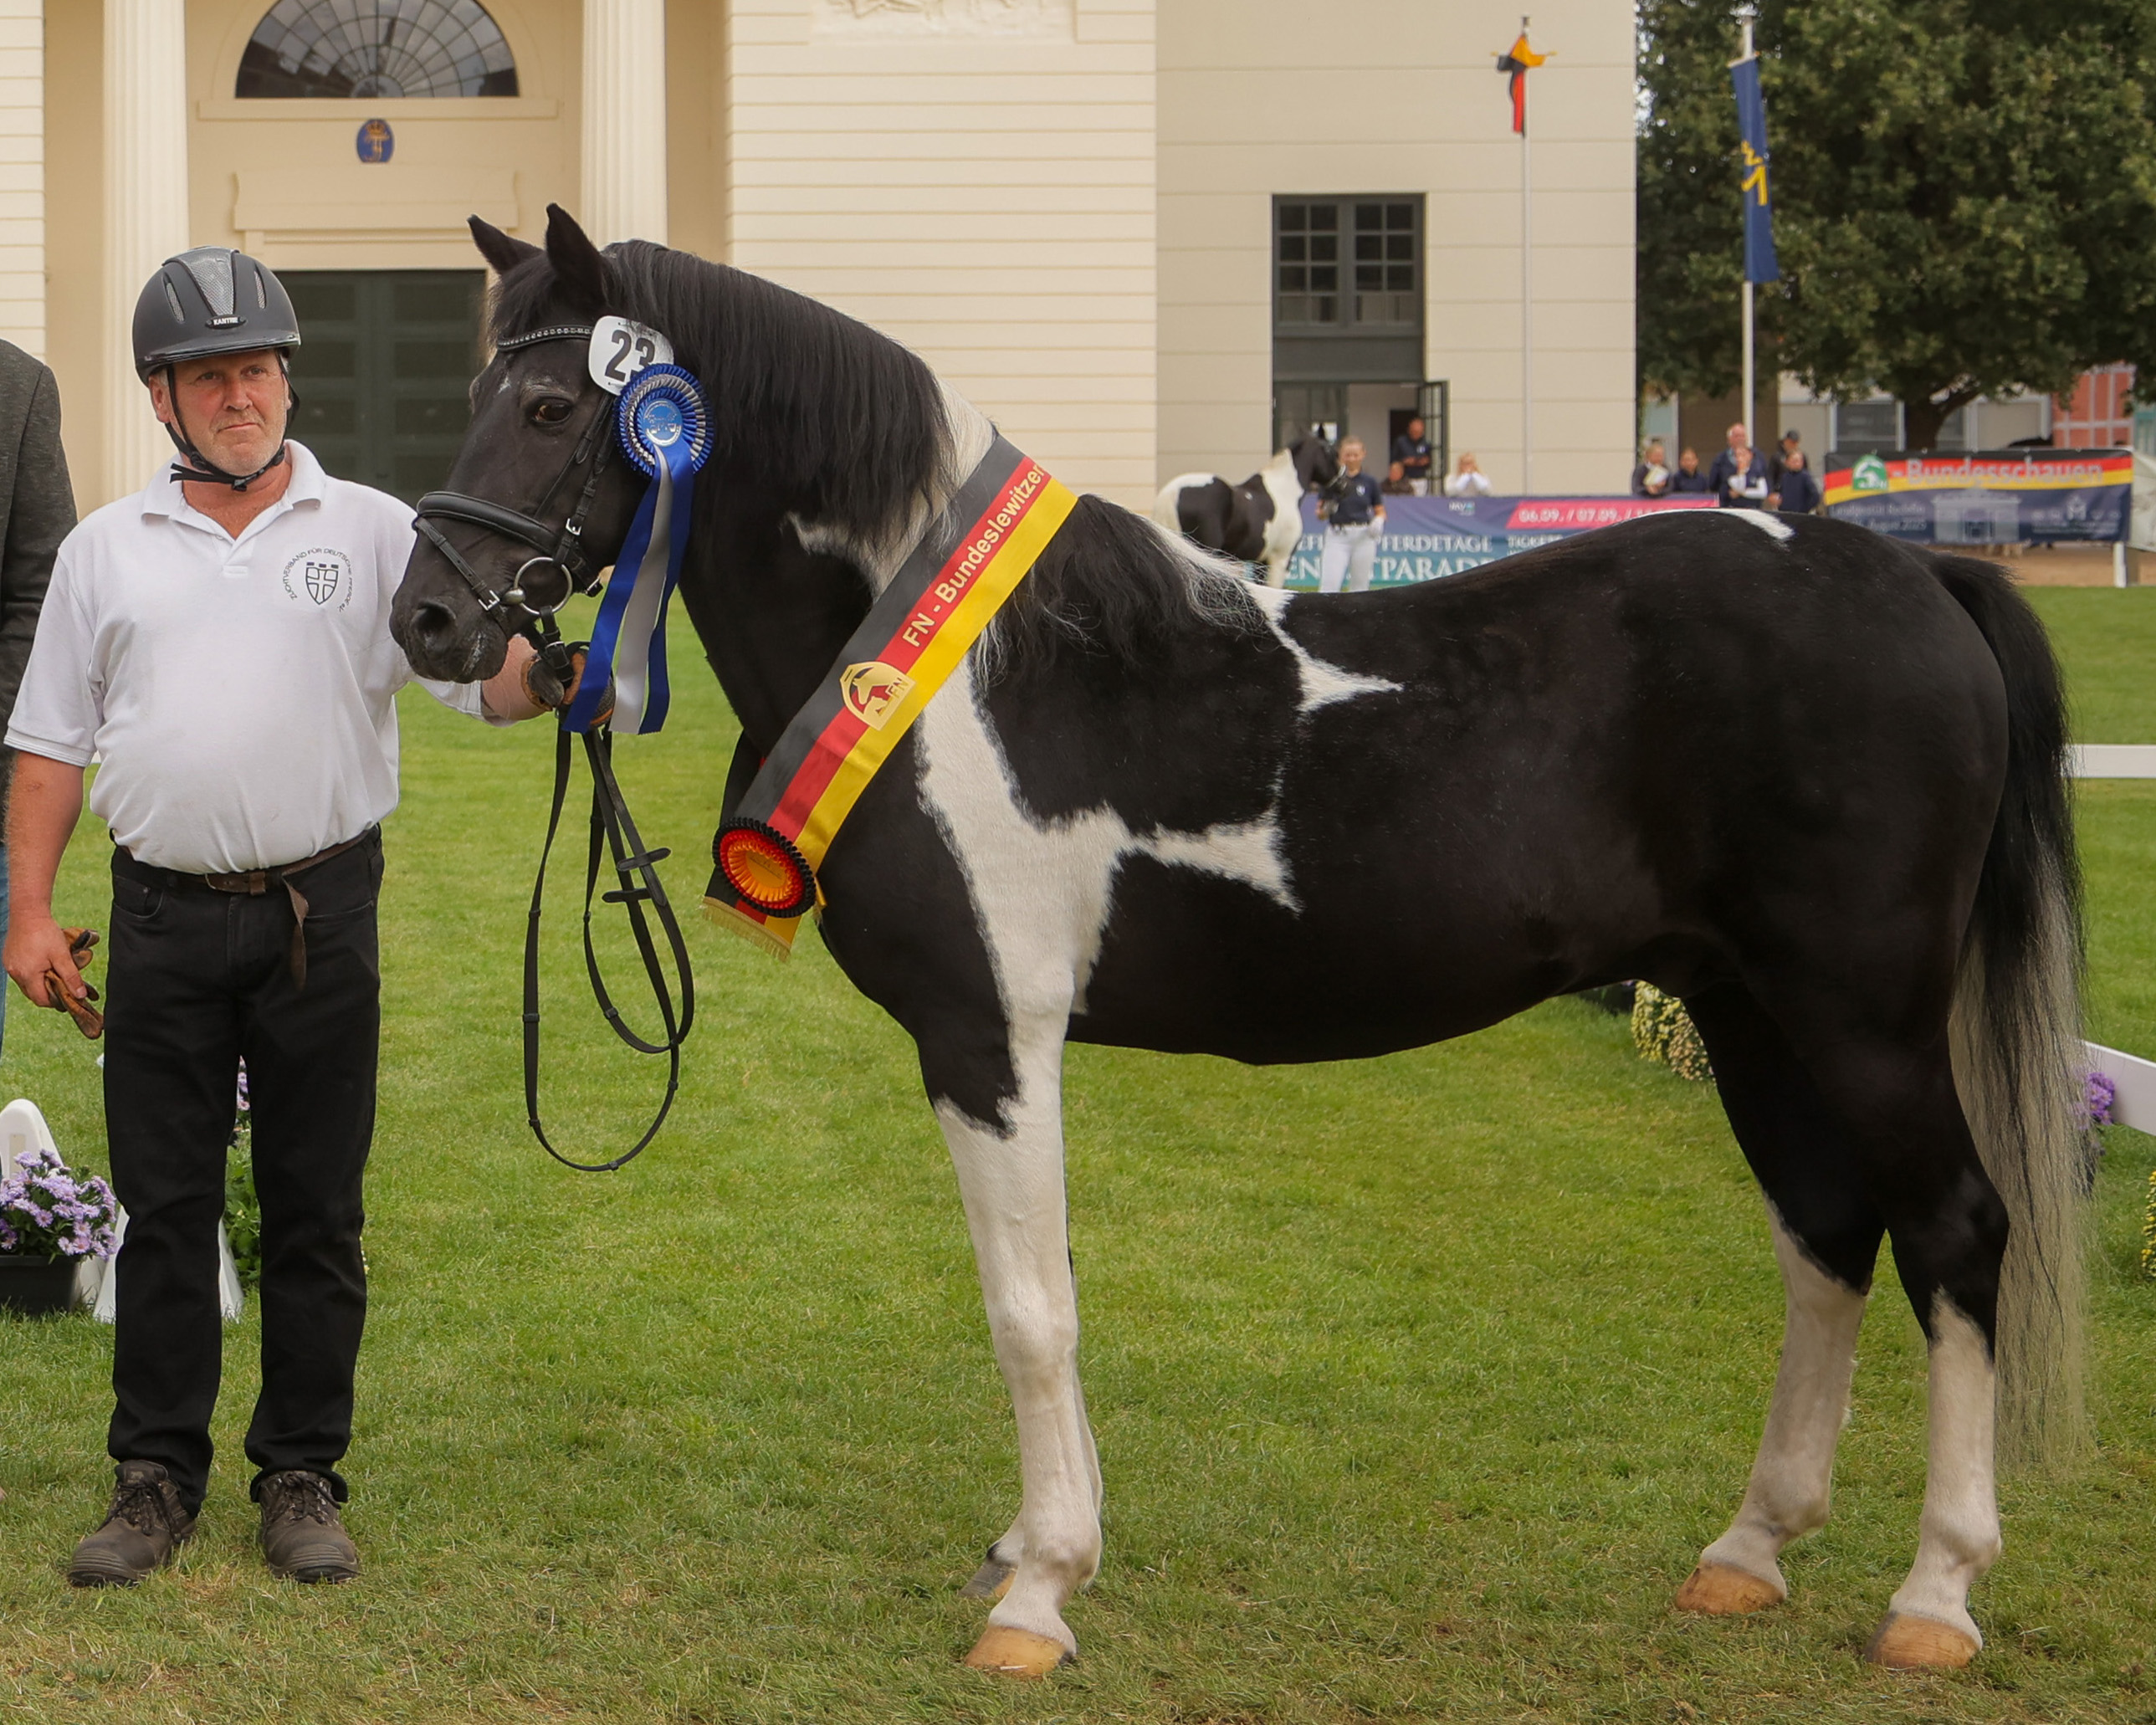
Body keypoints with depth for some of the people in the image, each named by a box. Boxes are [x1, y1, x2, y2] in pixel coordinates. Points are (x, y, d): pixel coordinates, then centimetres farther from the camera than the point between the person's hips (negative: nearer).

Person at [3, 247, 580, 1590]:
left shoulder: (372, 532, 3)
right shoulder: (108, 549, 8)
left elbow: (481, 671, -5)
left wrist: (546, 680, -28)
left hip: (321, 913, -1)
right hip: (165, 920, 1)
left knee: (315, 1213, 5)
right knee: (163, 1208, 6)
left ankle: (304, 1478, 14)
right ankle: (157, 1478, 15)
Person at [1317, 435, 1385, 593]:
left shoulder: (1369, 482, 5)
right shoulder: (1332, 481, 1)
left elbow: (1380, 512, 10)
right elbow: (1320, 513, 4)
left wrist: (1378, 521, -11)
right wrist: (1325, 509, -18)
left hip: (1363, 536, 1)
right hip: (1337, 535, -1)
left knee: (1360, 586, 7)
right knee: (1329, 584, -12)